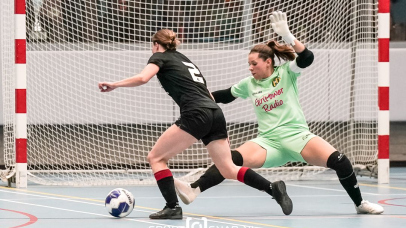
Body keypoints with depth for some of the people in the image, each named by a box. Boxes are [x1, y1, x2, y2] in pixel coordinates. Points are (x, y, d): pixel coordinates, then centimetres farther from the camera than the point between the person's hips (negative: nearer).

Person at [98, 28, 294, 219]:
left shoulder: (160, 57, 10)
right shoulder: (184, 59, 32)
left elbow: (142, 78, -12)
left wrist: (114, 85, 1)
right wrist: (220, 131, 31)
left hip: (196, 115, -8)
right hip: (216, 114, 8)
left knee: (156, 157, 3)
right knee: (228, 170, 11)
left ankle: (173, 207, -6)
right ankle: (273, 188, -2)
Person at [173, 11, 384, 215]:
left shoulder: (286, 72, 2)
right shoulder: (248, 84, 12)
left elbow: (307, 57, -16)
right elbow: (225, 95, 29)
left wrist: (287, 35, -27)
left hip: (296, 135, -2)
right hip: (268, 141, 2)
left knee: (338, 161, -23)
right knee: (234, 158, -26)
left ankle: (360, 204, -3)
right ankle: (193, 190, -40)